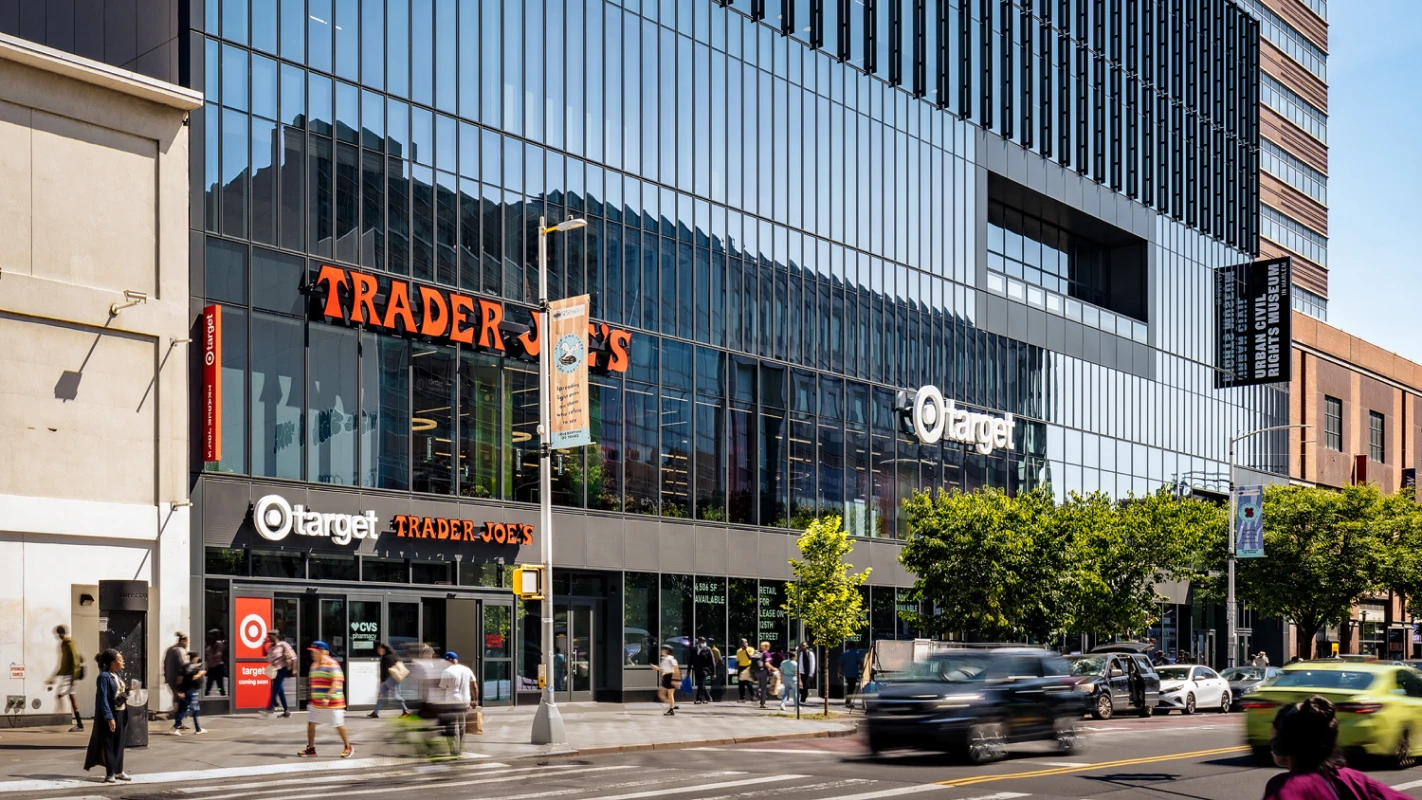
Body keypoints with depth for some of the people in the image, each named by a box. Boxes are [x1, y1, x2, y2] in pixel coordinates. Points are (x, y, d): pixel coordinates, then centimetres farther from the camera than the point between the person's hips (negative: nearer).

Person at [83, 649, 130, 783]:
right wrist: (109, 718, -21)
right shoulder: (104, 676, -15)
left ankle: (119, 771, 21)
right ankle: (110, 773, 8)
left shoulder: (117, 675, 10)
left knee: (119, 744, 13)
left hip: (121, 713, 8)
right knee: (109, 744, 2)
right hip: (111, 714, -8)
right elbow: (103, 699, -18)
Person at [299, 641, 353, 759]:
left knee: (339, 725, 1)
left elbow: (336, 682, -23)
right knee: (310, 723, 3)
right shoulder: (314, 665, 10)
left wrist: (327, 697, -31)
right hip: (316, 702, 8)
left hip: (332, 702, -8)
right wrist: (312, 695, 20)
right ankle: (310, 749, 13)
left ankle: (348, 747, 16)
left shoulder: (332, 664, -16)